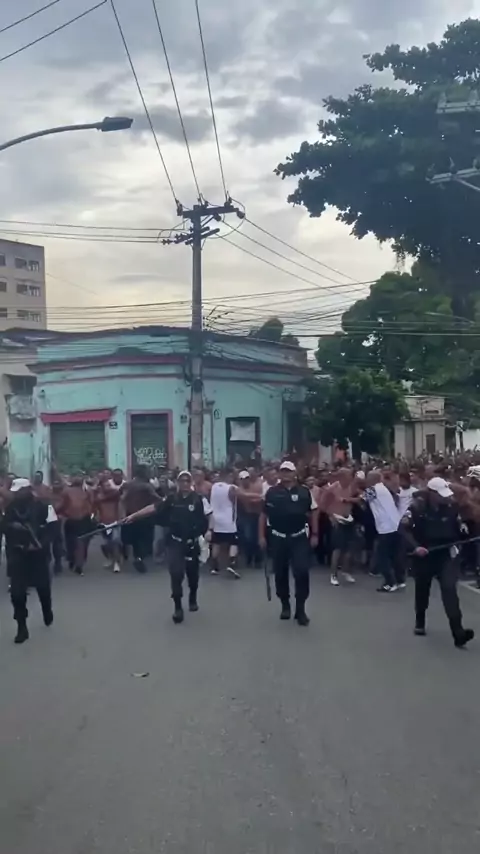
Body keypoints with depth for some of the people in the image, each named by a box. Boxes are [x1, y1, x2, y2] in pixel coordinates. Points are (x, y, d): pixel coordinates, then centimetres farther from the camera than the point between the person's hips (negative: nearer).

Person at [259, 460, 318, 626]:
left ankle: (300, 609, 1)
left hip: (299, 537, -1)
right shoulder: (272, 492, 0)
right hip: (278, 538, 1)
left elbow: (313, 514, 5)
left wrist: (314, 535, 1)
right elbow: (263, 515, 4)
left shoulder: (304, 492, 0)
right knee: (280, 573, 9)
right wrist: (262, 536, 0)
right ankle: (285, 605, 27)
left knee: (302, 572, -10)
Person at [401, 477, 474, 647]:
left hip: (445, 553, 1)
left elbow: (458, 526, 10)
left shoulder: (451, 505, -7)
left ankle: (458, 632, -18)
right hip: (423, 554, -1)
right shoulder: (417, 506, -16)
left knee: (450, 589, -14)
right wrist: (415, 546, -28)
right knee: (422, 590, 16)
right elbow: (404, 528, -17)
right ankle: (420, 623, 39)